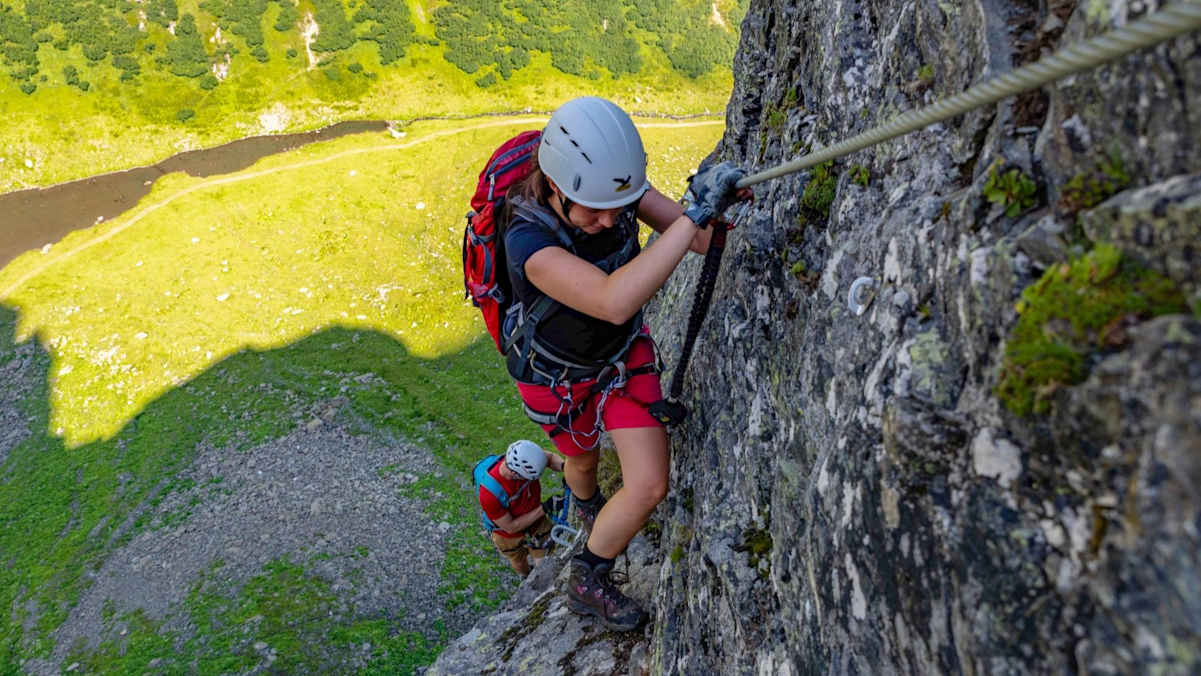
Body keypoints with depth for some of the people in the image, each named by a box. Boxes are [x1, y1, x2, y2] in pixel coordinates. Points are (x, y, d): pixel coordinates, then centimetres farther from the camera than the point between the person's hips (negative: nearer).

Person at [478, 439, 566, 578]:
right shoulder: (489, 494, -42)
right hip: (510, 537, -2)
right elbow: (510, 527, -29)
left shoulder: (522, 459, -32)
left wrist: (564, 467, -32)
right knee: (522, 570, 25)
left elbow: (550, 457, -10)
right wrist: (543, 509, -35)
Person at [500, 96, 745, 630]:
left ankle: (588, 580, 36)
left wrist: (717, 207, -44)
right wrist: (695, 213, -57)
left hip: (624, 351, 4)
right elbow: (615, 302, -57)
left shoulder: (614, 187, -23)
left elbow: (703, 240, -20)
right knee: (582, 458, 22)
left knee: (650, 486, 2)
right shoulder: (528, 240, -41)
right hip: (559, 374, -4)